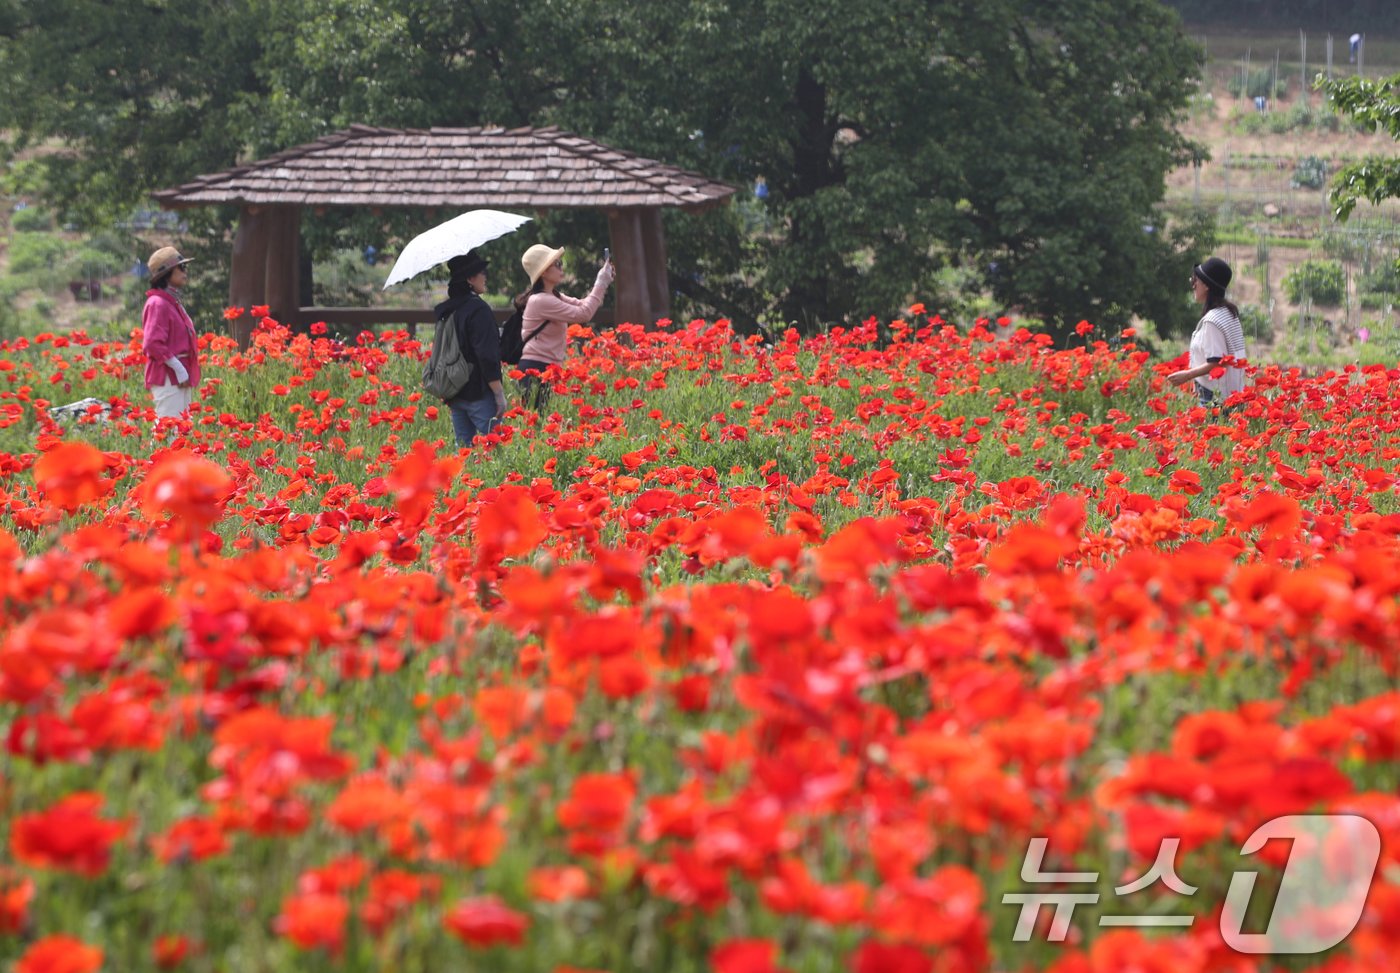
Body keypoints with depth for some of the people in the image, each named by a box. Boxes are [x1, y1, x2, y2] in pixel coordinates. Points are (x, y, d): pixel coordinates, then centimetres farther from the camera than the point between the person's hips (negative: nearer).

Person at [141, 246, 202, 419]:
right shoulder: (158, 304, -13)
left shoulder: (173, 302, 17)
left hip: (180, 375, 10)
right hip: (168, 377, -10)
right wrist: (178, 369, -20)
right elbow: (153, 344, -21)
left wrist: (184, 370, 15)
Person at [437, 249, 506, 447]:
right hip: (479, 394, -8)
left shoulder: (446, 311, 12)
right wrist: (499, 394, -14)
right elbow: (487, 356, -18)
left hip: (455, 393, 8)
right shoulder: (478, 310, -14)